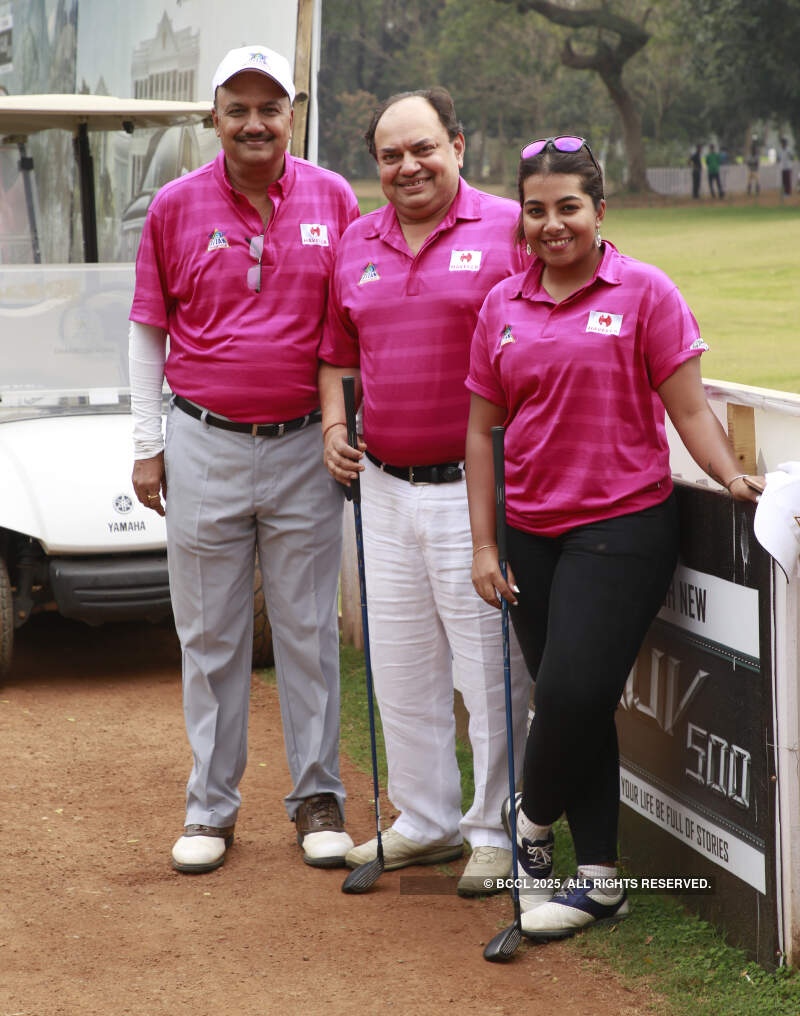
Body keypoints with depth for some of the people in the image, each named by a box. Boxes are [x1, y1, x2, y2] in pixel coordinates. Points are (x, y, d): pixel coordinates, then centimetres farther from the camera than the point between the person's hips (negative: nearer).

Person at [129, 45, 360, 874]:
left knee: (309, 629, 7)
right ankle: (211, 805, 16)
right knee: (210, 634, 7)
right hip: (204, 446, 0)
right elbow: (148, 330, 6)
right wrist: (147, 444, 4)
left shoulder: (332, 200, 1)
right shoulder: (176, 206, 0)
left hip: (303, 446, 0)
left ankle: (317, 797, 17)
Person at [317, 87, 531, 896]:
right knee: (401, 667, 14)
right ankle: (425, 821, 27)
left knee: (490, 670, 0)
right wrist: (333, 422, 6)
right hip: (384, 487, 6)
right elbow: (335, 352, 22)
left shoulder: (508, 230, -5)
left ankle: (499, 830, 14)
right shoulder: (356, 246, 11)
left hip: (476, 487, -6)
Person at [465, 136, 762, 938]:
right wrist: (483, 546, 8)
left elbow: (688, 409, -3)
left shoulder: (644, 292, -3)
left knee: (576, 691, -13)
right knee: (568, 700, 7)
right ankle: (597, 878, 18)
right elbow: (482, 430, 12)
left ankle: (532, 818, 16)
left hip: (623, 525, -4)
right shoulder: (502, 307, 9)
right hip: (533, 532, 4)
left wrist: (732, 478, -19)